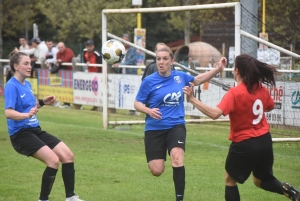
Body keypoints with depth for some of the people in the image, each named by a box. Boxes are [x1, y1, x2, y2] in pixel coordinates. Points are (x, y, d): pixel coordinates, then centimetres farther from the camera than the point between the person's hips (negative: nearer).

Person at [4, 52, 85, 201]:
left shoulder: (27, 84, 12)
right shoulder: (12, 87, -15)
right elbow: (9, 113, -28)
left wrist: (42, 103, 11)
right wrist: (27, 115, -44)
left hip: (35, 130, 9)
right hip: (21, 134, -9)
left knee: (68, 155, 0)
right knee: (53, 160, -24)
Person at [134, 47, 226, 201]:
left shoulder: (180, 77, 0)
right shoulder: (149, 81, -9)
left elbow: (198, 80, 21)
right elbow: (137, 103, -3)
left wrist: (218, 69, 12)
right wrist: (149, 111, -24)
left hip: (176, 126, 1)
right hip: (155, 128, -1)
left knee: (177, 159, -27)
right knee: (157, 171, -3)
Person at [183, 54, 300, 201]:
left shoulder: (235, 93, -20)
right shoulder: (261, 89, 0)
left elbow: (214, 113, -32)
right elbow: (270, 106, 20)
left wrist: (192, 99, -30)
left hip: (244, 144, -6)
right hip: (265, 141, 6)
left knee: (230, 179, 15)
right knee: (260, 180, 22)